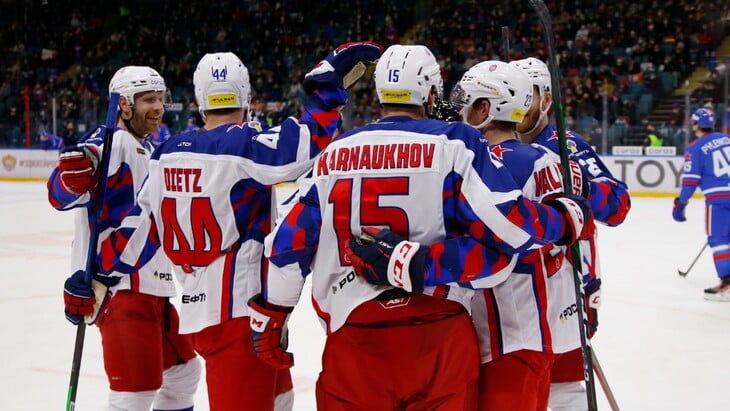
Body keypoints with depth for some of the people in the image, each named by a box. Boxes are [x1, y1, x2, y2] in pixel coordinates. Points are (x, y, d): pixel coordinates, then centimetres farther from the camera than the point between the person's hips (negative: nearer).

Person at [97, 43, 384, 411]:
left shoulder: (168, 155, 8)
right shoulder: (244, 145, -14)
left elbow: (144, 228, 12)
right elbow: (310, 139, -24)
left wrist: (101, 269, 24)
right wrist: (329, 79, -13)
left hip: (199, 307, 9)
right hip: (238, 314, -9)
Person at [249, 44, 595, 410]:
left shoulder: (334, 153, 11)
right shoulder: (453, 143, -1)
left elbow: (289, 240, 10)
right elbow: (508, 223, -11)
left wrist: (269, 320, 20)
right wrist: (569, 219, 6)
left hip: (352, 334, 3)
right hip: (439, 335, -2)